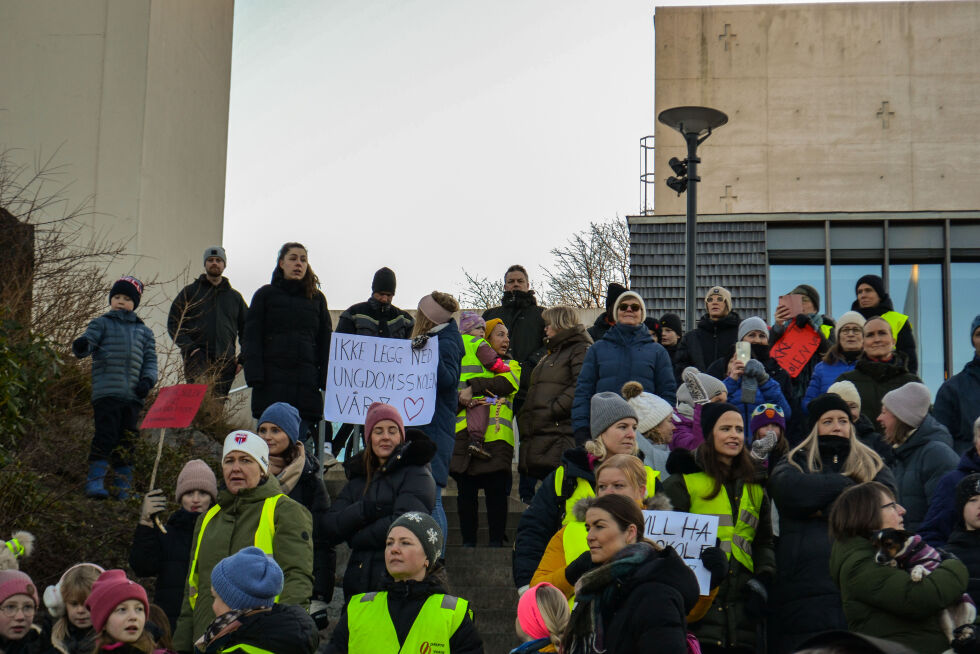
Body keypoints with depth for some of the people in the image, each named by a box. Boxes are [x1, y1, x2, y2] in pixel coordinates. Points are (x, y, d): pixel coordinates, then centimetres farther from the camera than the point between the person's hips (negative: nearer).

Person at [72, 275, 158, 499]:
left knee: (127, 441, 6)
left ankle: (124, 488, 12)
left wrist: (147, 380, 0)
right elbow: (89, 340, -4)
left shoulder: (144, 331, 19)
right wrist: (81, 346, -29)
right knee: (105, 436, -13)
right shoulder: (102, 323, 9)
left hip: (133, 395, 4)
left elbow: (150, 359, 18)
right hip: (106, 392, -4)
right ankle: (95, 482, -10)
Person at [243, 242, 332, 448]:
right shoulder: (266, 295, 9)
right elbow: (252, 337, 3)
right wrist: (255, 375, -9)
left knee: (298, 439, 0)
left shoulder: (317, 299, 15)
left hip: (306, 382, 2)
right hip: (272, 379, -2)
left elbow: (325, 341, 14)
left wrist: (326, 378, 3)